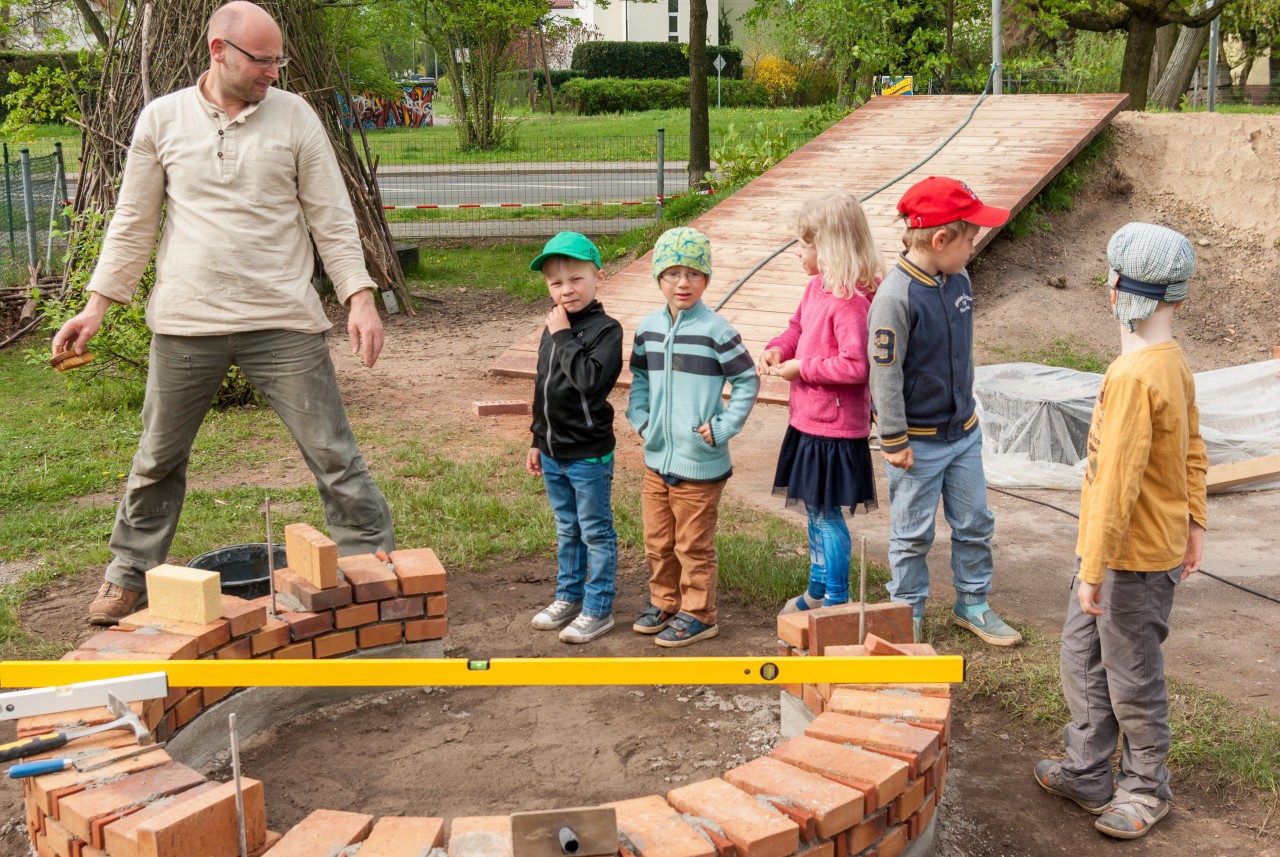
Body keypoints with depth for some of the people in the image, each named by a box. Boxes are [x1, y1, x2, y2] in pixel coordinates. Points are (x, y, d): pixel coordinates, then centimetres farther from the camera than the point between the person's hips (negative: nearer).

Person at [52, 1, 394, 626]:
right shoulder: (162, 119, 3)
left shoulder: (294, 116, 1)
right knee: (157, 461, 13)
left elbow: (332, 218, 1)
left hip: (284, 322, -1)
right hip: (185, 324, 2)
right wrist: (97, 304, 5)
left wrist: (360, 297, -9)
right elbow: (133, 222, 9)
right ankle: (129, 579, 30)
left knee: (334, 455, -1)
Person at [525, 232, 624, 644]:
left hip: (589, 455, -7)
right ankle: (569, 597, 34)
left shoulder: (606, 330, -14)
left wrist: (563, 337, -22)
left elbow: (589, 379, -30)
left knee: (596, 533, 5)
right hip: (553, 453, 7)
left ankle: (598, 609, 15)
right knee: (567, 530, 20)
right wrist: (537, 440, 18)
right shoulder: (552, 330, 8)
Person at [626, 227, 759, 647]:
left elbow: (748, 381, -7)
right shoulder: (649, 327, 5)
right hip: (656, 459, 6)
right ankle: (664, 602, 34)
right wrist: (639, 417, 6)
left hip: (699, 464, -6)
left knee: (693, 545, 5)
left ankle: (698, 614, 20)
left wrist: (723, 427, -12)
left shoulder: (716, 330, -12)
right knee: (657, 542, 17)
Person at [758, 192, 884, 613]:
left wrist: (803, 368, -19)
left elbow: (856, 366, -28)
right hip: (808, 420, 10)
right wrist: (777, 349, 0)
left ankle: (836, 602, 17)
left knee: (828, 514, 2)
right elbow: (798, 326, 21)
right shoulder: (816, 287, 6)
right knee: (814, 510, 21)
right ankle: (816, 591, 37)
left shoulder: (851, 301, -23)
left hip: (835, 426, -10)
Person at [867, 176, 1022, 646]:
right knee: (913, 535, 8)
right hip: (919, 441, -7)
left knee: (975, 522, 16)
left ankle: (972, 603, 33)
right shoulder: (896, 295, -23)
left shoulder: (959, 280, 0)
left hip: (964, 431, 7)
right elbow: (885, 373, -19)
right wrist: (894, 440, -15)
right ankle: (908, 614, 25)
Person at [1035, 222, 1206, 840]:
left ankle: (1146, 789, 28)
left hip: (1134, 557, -9)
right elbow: (1194, 452, 13)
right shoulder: (1174, 364, 4)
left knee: (1132, 680, 8)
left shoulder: (1134, 378, -26)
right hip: (1161, 541, 9)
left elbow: (1117, 483, -26)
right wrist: (1193, 524, 21)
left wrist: (1094, 570, -21)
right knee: (1082, 659, 18)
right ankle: (1088, 773, 32)